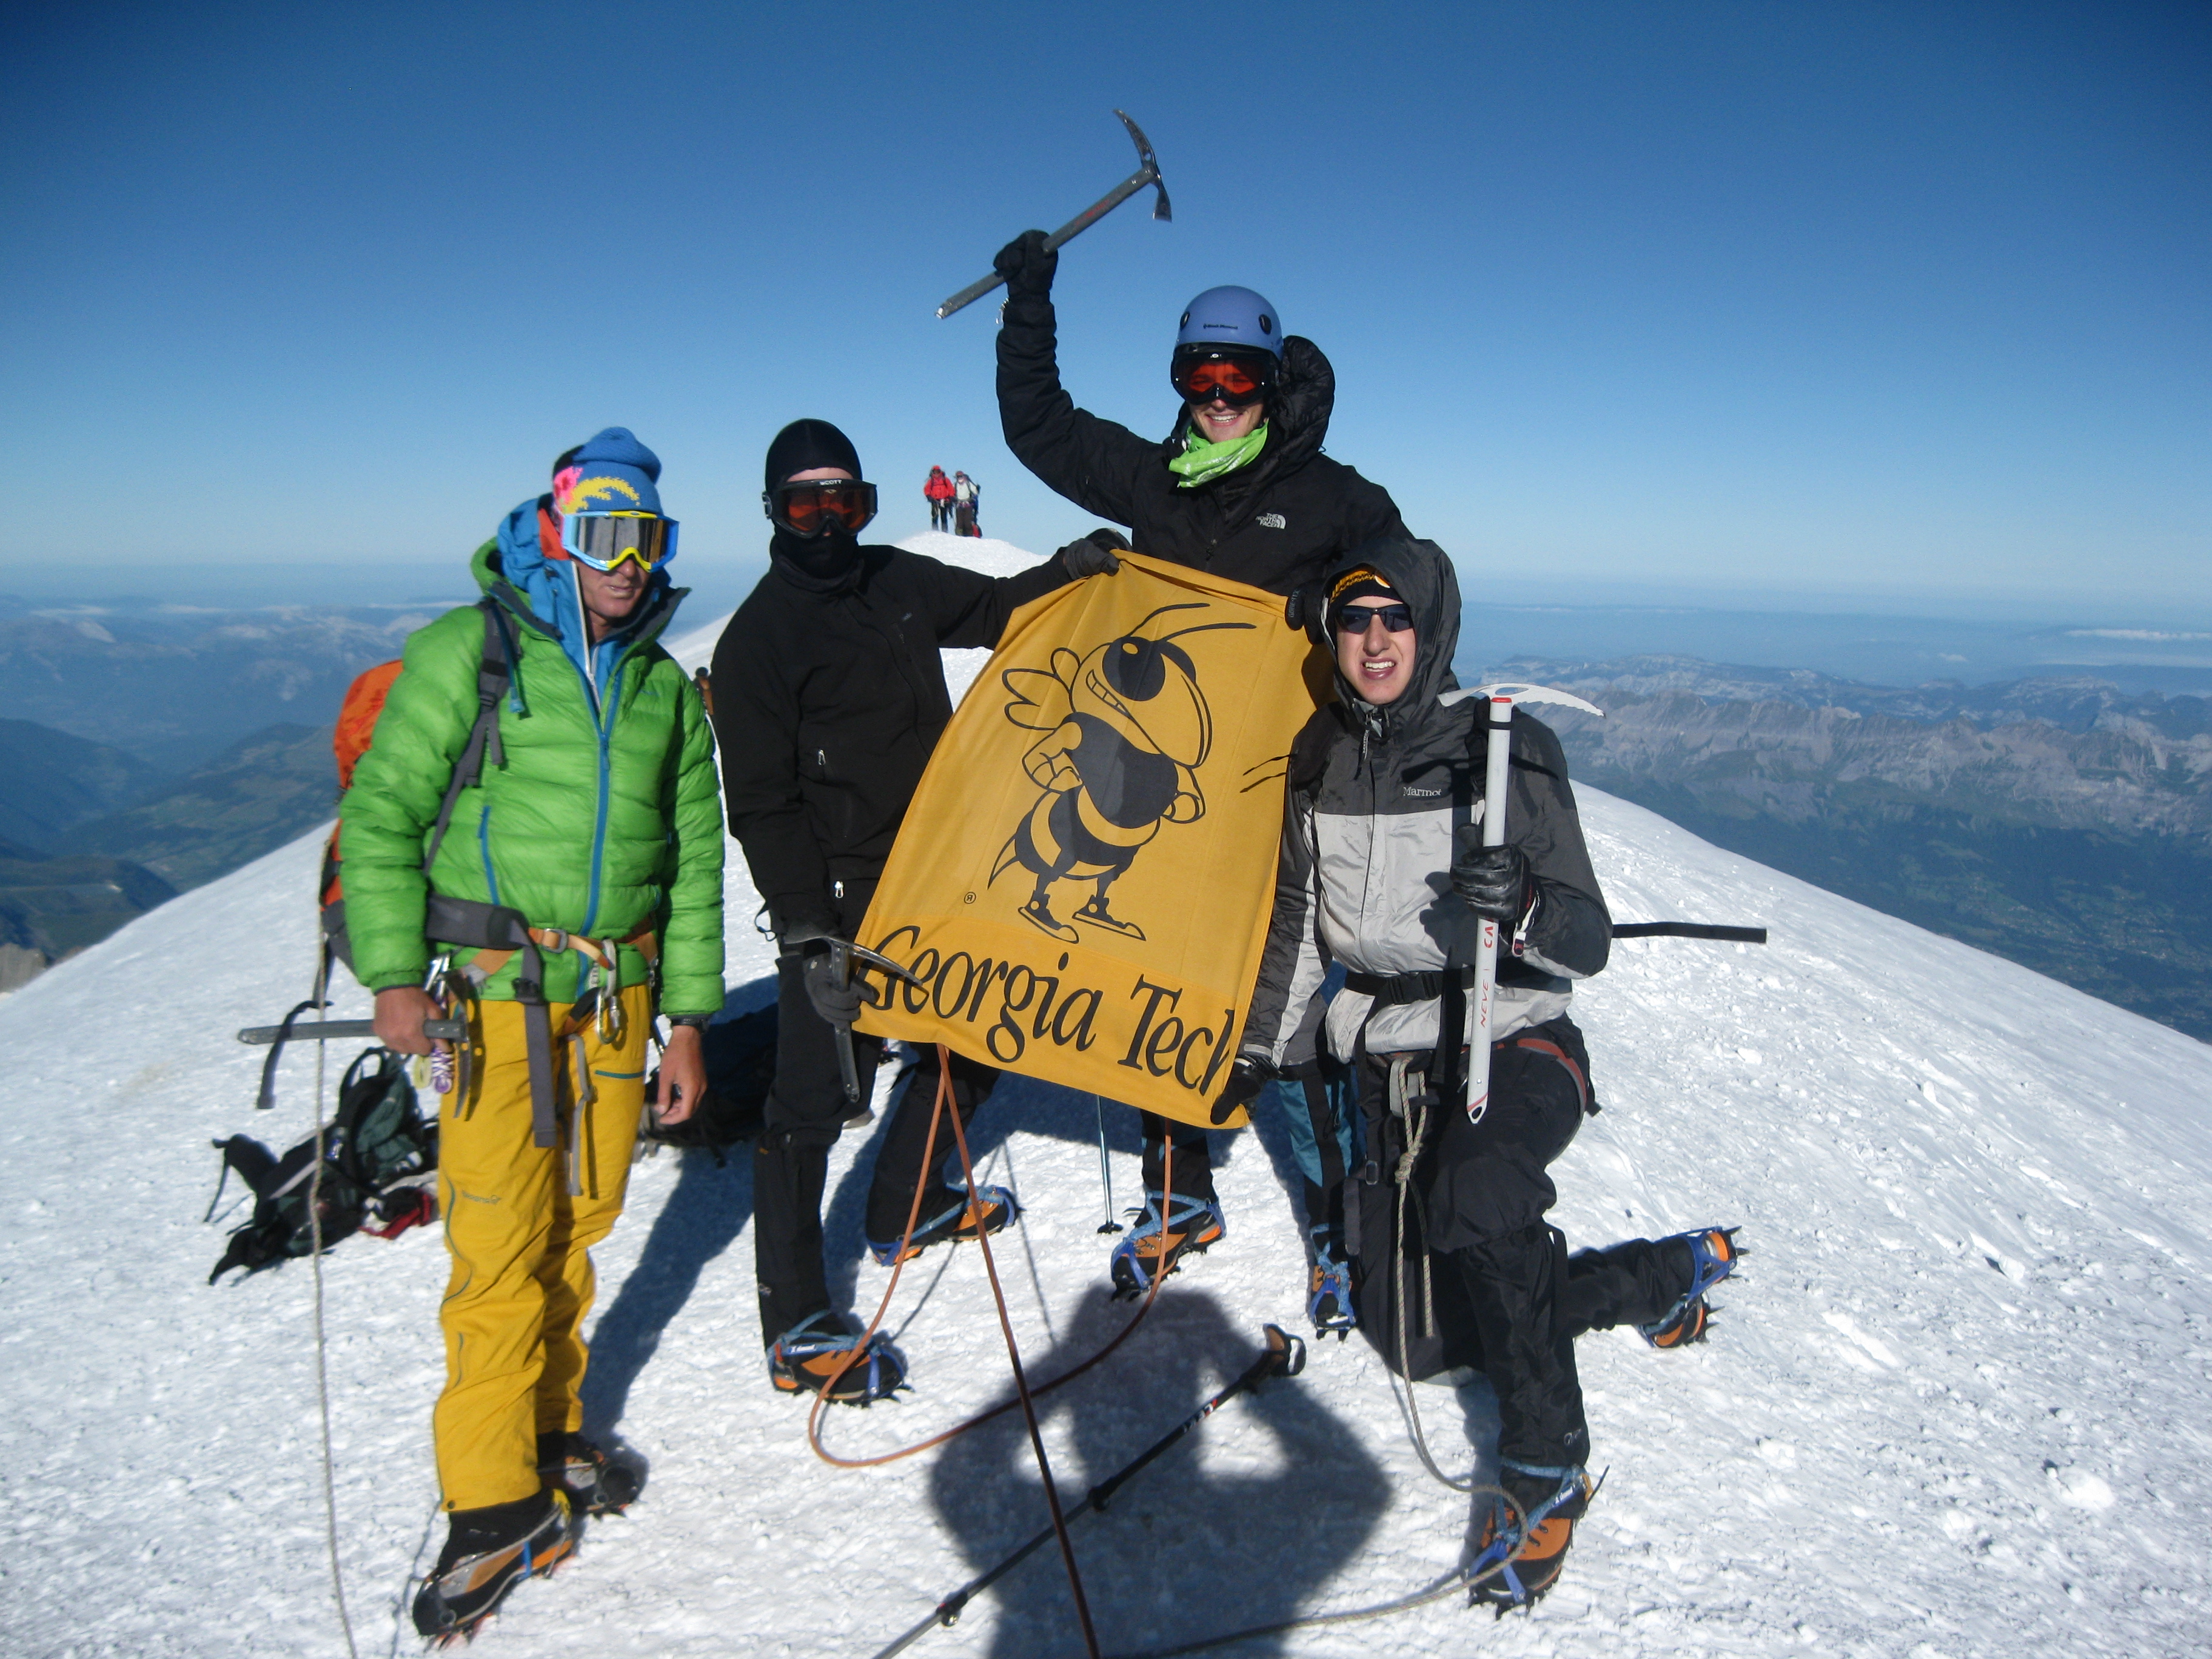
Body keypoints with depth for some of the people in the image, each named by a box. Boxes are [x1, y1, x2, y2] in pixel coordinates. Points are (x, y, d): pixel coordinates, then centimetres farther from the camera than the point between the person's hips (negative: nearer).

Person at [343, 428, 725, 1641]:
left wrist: (687, 1015, 9)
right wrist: (394, 971, -11)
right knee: (500, 1241, -5)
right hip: (496, 986, -4)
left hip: (616, 989, 4)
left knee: (580, 1219, 11)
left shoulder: (665, 688, 12)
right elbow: (383, 814, -3)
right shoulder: (468, 651, -2)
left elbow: (692, 860, 13)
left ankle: (546, 1438, 30)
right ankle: (498, 1504, 8)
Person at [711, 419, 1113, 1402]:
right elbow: (761, 804, -13)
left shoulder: (901, 584, 9)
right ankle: (796, 1330, 5)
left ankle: (904, 1207, 41)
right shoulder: (758, 636, -9)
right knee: (814, 1105, -6)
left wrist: (1069, 571, -2)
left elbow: (996, 610, 21)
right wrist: (807, 935, -20)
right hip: (834, 906, -7)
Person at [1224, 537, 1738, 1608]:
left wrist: (1523, 911, -35)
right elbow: (1297, 921, 15)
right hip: (1391, 1065, 5)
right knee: (1417, 1346, 3)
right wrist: (1261, 1052, 17)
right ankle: (1671, 1272, 23)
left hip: (1514, 1048, -5)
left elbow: (1590, 943, -13)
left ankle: (1547, 1471, -14)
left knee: (1473, 1204, -38)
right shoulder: (1320, 758, 3)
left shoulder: (1504, 750, -11)